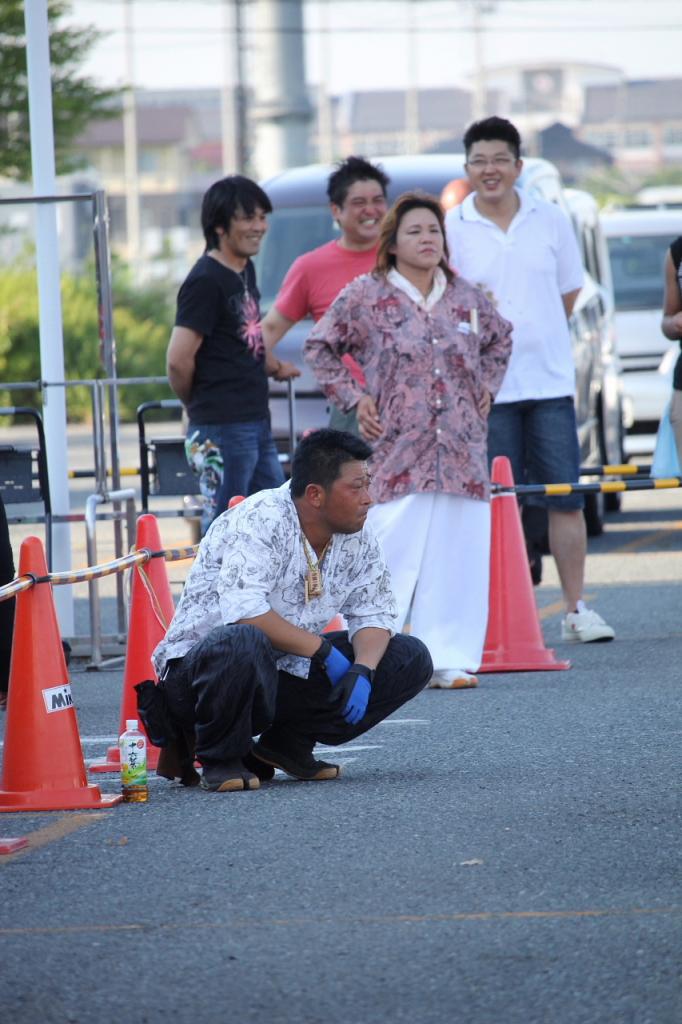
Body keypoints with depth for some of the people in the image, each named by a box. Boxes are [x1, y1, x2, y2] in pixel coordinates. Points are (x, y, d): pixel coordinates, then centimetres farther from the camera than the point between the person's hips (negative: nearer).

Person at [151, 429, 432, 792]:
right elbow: (243, 612, -32)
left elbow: (373, 613, 5)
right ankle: (220, 759, -15)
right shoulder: (260, 521, -21)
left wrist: (362, 670, -17)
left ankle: (289, 744, 1)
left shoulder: (357, 537, 1)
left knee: (411, 659, -4)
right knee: (241, 643, -43)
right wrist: (323, 650, -25)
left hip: (289, 674, 7)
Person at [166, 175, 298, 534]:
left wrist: (272, 367, 14)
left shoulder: (245, 271, 13)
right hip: (223, 430, -9)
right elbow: (179, 361, -19)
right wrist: (195, 405, -3)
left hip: (256, 423, 10)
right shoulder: (206, 281, -15)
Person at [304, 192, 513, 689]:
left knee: (457, 554, 0)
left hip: (462, 450, 4)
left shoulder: (466, 296, 12)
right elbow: (320, 347, 9)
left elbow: (500, 337, 31)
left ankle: (450, 658, 6)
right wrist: (355, 397, 2)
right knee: (392, 551, -10)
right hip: (396, 453, -4)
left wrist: (485, 387, 19)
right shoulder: (365, 297, 1)